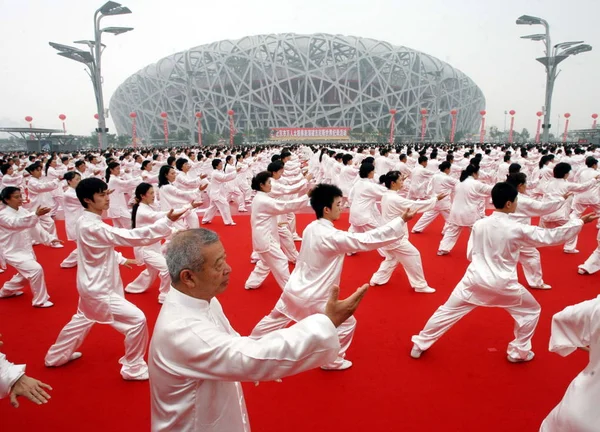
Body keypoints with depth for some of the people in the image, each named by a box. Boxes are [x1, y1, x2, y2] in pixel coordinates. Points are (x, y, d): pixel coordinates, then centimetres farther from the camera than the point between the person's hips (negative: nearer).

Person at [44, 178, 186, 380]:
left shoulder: (86, 222, 1)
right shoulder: (93, 227, -29)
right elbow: (132, 236, -37)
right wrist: (167, 221, -43)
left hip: (93, 285, 10)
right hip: (99, 289, -10)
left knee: (83, 320, 32)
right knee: (137, 320, -8)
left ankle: (56, 356, 52)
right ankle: (134, 368, 8)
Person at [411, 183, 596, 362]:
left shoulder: (479, 224, -4)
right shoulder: (517, 229, -14)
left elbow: (470, 254, 4)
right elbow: (551, 237, -5)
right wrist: (579, 221, 5)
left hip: (474, 280, 3)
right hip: (502, 285, -2)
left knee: (447, 311, 13)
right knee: (531, 311, 24)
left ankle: (420, 344, 19)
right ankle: (518, 352, 34)